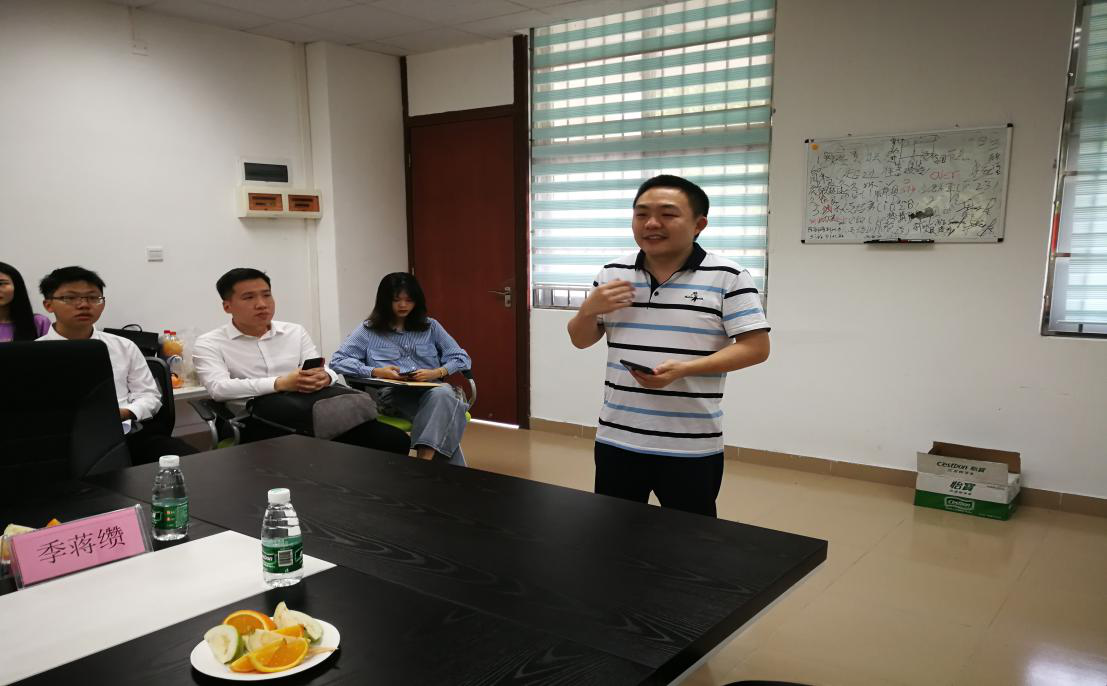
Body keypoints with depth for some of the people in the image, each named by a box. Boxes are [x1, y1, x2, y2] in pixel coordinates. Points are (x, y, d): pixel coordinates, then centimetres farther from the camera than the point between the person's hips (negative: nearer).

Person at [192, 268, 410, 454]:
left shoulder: (295, 331, 20)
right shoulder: (209, 344, 7)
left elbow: (325, 371, 11)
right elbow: (218, 388, -11)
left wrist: (324, 377, -16)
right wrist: (280, 384, -23)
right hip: (260, 423, -4)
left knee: (394, 439, -15)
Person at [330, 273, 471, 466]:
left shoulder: (430, 327, 16)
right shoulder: (369, 329, 12)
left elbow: (462, 358, 12)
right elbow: (338, 360, 2)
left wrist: (437, 373, -8)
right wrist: (376, 372, -12)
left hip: (431, 391, 2)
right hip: (393, 394, -2)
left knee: (443, 395, -39)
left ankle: (424, 463, -48)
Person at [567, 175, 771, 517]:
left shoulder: (727, 277, -7)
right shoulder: (612, 274, 6)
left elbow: (756, 347, -9)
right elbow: (580, 340, 14)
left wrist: (683, 369, -21)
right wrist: (589, 309, -9)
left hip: (691, 447, -3)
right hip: (616, 440, 4)